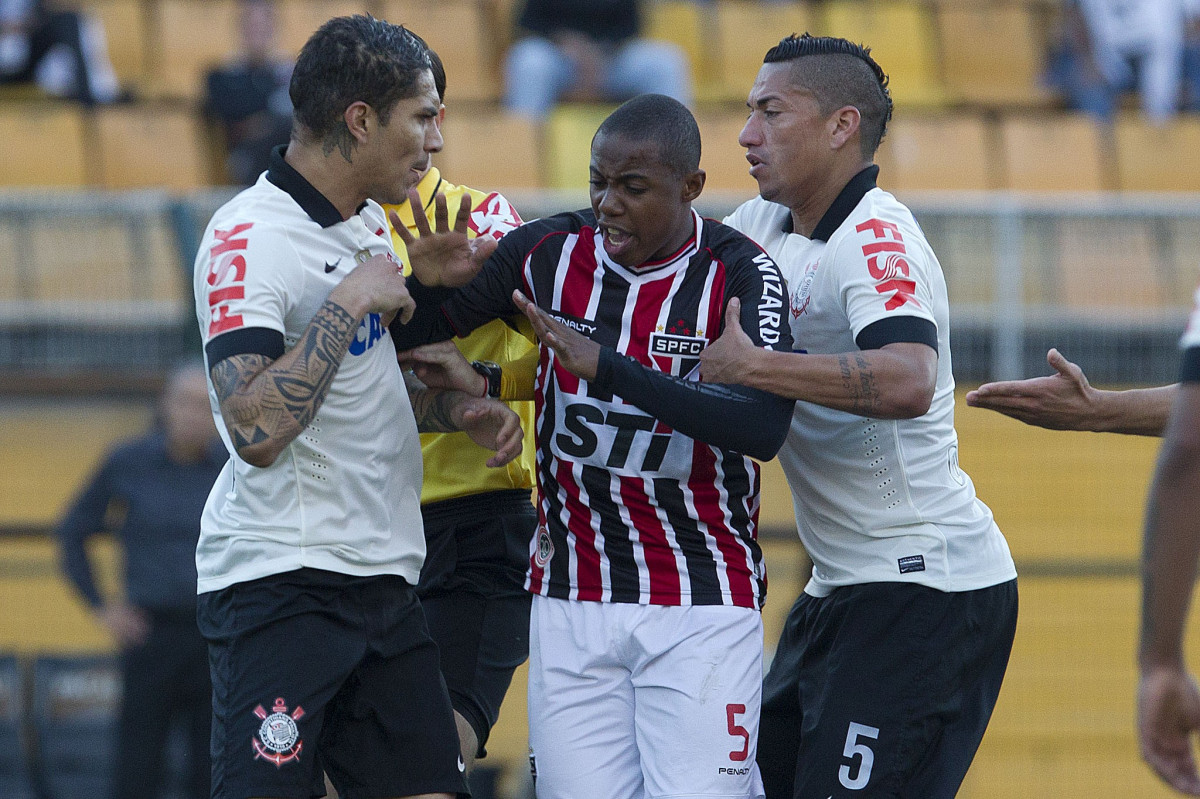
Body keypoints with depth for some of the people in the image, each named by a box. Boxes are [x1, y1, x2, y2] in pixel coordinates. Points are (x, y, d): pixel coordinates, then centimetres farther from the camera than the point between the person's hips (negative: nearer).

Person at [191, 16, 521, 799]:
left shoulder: (368, 224, 14)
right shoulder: (249, 239, -15)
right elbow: (256, 429, -27)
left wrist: (454, 408, 10)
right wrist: (351, 302, -21)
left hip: (382, 579, 9)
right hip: (280, 581, -9)